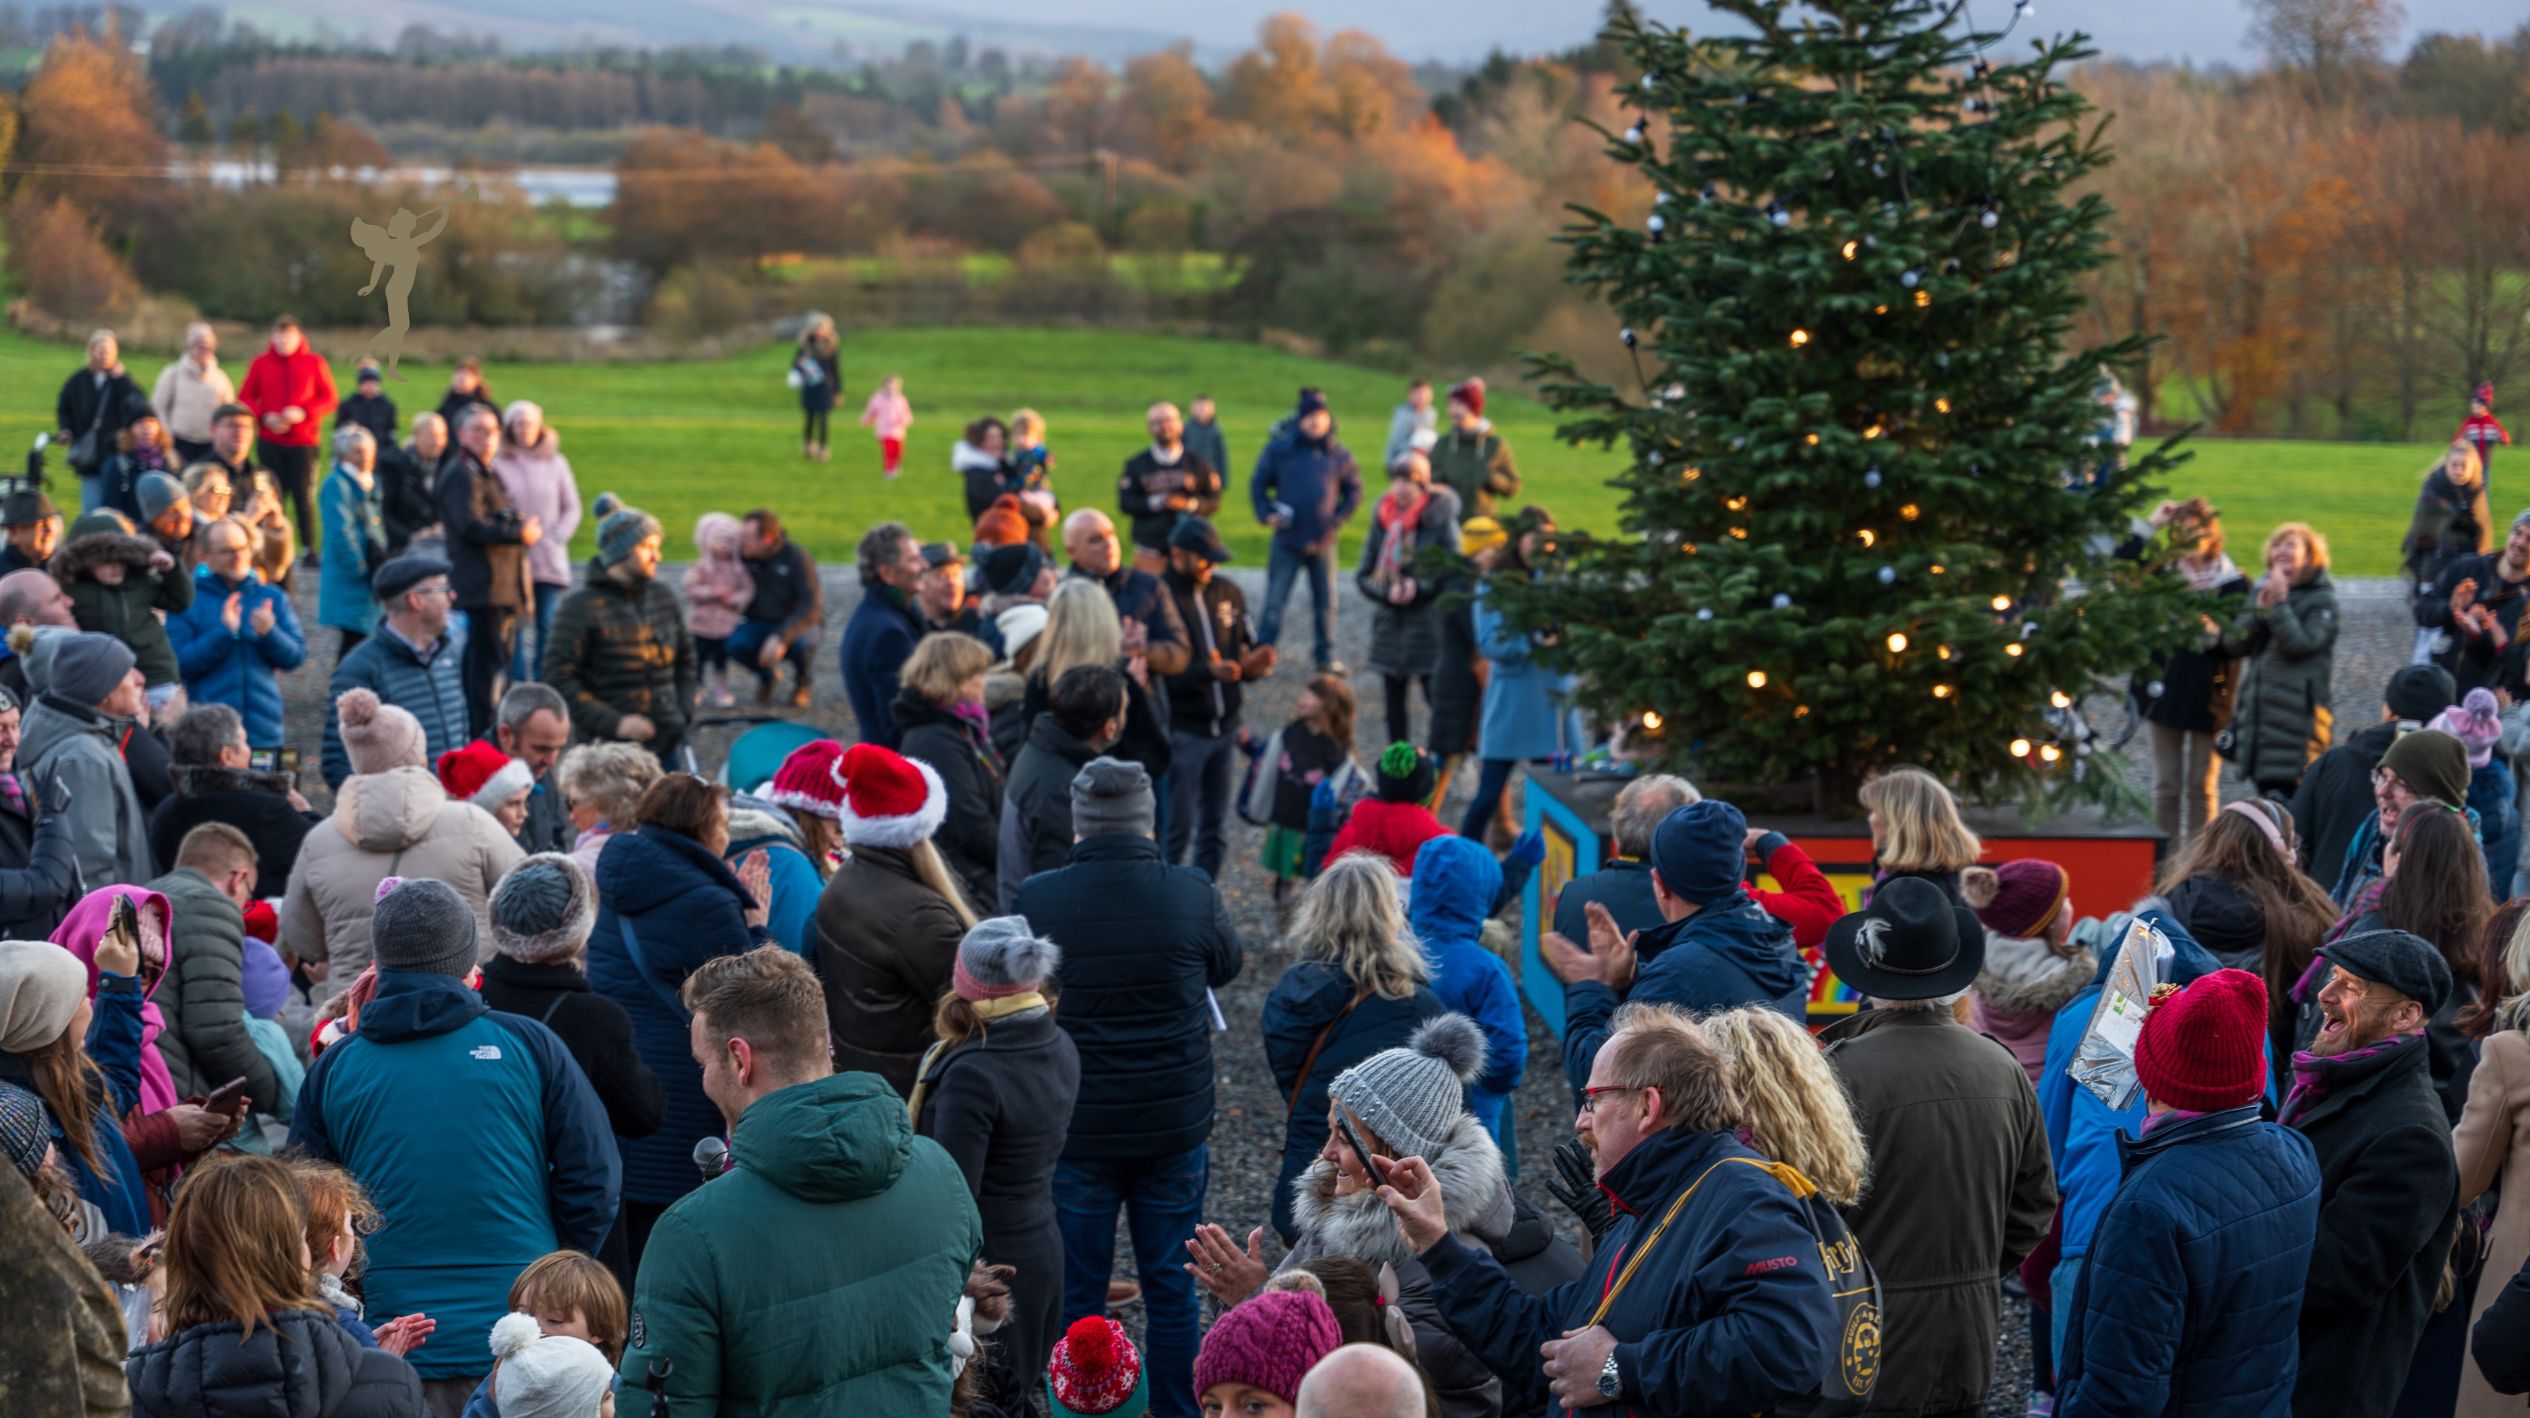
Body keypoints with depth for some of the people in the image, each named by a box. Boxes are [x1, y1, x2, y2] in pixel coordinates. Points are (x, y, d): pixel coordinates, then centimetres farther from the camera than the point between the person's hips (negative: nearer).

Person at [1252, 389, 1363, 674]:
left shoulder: (1339, 455, 2)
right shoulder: (1280, 449, -2)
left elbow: (1354, 491, 12)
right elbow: (1258, 484, 5)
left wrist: (1338, 519, 0)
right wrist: (1267, 514, -8)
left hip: (1323, 542, 2)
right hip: (1287, 541, -2)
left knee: (1326, 602, 10)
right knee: (1274, 602, -2)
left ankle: (1325, 655, 22)